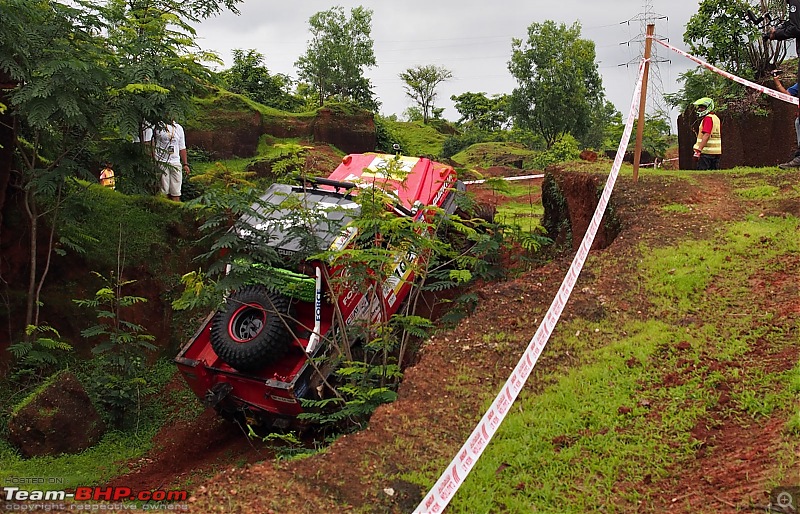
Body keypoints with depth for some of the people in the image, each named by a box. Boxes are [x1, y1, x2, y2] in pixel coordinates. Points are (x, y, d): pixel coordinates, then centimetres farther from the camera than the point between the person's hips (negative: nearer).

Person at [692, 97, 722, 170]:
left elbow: (706, 135, -23)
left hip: (707, 151, -9)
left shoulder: (708, 118, -11)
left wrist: (699, 150, -29)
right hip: (717, 152, 9)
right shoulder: (716, 118, 18)